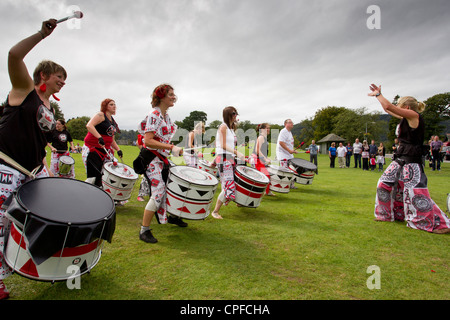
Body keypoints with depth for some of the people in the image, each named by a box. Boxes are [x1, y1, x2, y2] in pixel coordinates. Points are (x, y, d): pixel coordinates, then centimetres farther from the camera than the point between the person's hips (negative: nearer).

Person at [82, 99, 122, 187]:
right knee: (93, 178, -10)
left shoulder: (113, 121, 18)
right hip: (93, 149, -8)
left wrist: (118, 149, 6)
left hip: (106, 151, 8)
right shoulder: (100, 115, -5)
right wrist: (99, 137, -34)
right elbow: (89, 125, -23)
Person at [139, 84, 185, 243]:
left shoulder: (166, 115, 10)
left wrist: (176, 150, 10)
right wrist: (171, 147, -30)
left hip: (163, 158, 9)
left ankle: (170, 216, 42)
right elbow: (148, 141, -26)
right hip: (152, 158, -9)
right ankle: (144, 230, -3)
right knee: (158, 192, -14)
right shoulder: (154, 115, -17)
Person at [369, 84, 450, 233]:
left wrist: (378, 94, -4)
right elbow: (388, 109, 24)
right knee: (385, 184, 13)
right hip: (401, 159, 10)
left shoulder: (414, 115, -12)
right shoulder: (406, 118, 12)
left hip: (412, 161, -10)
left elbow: (389, 107, -18)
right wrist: (378, 95, 21)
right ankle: (387, 214, 26)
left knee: (416, 192, -10)